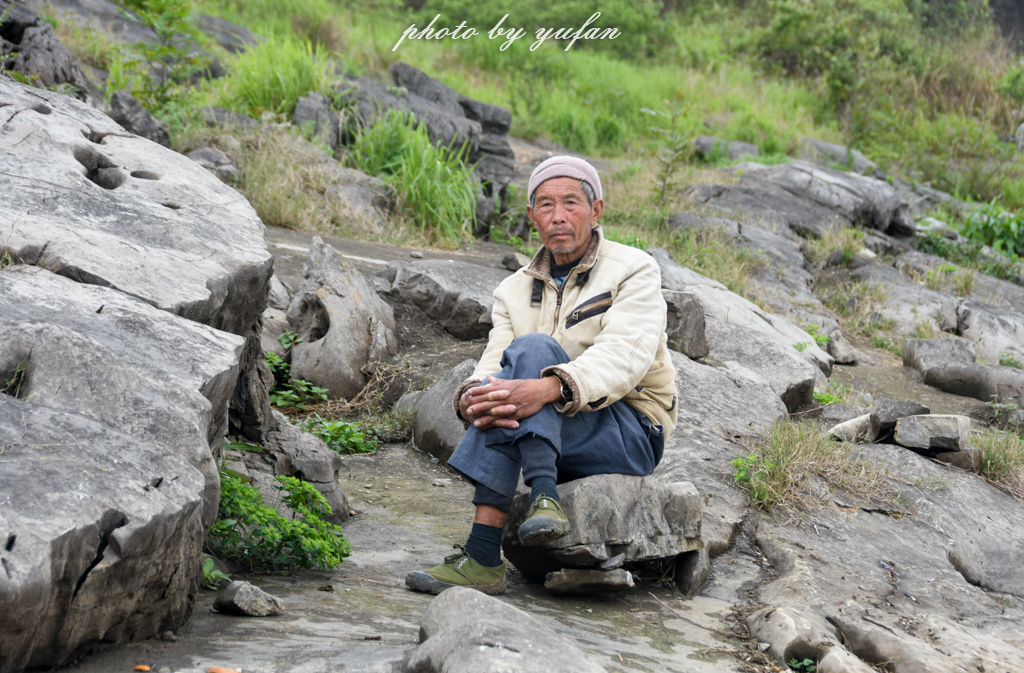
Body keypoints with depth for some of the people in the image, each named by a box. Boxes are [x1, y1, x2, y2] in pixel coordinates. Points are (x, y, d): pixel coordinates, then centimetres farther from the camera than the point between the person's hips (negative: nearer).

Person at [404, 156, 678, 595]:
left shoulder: (633, 270, -2)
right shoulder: (515, 290, 13)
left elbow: (624, 356, -20)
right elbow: (492, 366, -2)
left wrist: (550, 388, -39)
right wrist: (472, 400, -29)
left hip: (632, 435, -4)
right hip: (557, 450, 5)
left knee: (531, 349, -27)